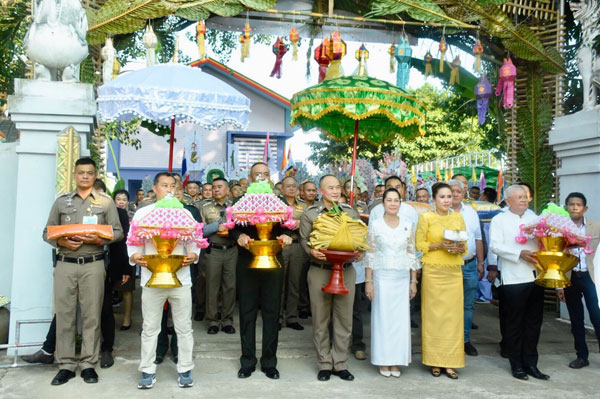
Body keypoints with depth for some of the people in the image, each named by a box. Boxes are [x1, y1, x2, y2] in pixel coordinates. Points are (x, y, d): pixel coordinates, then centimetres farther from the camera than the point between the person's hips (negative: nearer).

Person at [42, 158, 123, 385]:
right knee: (64, 314, 3)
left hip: (93, 264, -1)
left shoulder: (106, 202, 6)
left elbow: (117, 232, 2)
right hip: (65, 264, 2)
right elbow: (47, 232, 10)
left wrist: (97, 239, -15)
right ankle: (66, 365, 12)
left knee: (91, 315, 2)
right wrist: (61, 242, -10)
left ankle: (88, 364, 11)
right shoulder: (61, 201, 11)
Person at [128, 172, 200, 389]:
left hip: (180, 278, 1)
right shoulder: (142, 213, 4)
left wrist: (193, 254, -14)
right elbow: (133, 241, 2)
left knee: (184, 327, 7)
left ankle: (184, 369, 20)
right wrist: (135, 256, -17)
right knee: (150, 328, 8)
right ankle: (147, 370, 21)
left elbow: (193, 240, 5)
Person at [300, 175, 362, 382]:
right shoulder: (309, 214, 3)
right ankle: (324, 364, 17)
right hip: (320, 270, -2)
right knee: (320, 319, 4)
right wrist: (312, 251, -18)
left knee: (344, 318, 6)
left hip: (346, 270, 2)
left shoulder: (351, 212, 9)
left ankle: (340, 363, 19)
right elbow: (304, 239, 2)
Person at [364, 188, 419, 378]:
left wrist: (413, 281, 6)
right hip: (382, 277, -2)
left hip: (402, 278, 2)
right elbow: (370, 255, -1)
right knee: (382, 318, 2)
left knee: (401, 319, 4)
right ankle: (383, 362, 14)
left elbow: (412, 255, 9)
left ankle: (396, 362, 17)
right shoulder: (375, 225, 0)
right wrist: (368, 281, -5)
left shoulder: (408, 226, 7)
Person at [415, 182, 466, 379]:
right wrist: (439, 245, -14)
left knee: (453, 315, 1)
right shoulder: (425, 217, 1)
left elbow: (465, 244, 15)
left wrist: (460, 248, -6)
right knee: (434, 314, -1)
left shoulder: (458, 217, 12)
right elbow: (419, 244, -1)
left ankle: (450, 362, 10)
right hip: (433, 271, -3)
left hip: (454, 271, 3)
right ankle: (434, 361, 10)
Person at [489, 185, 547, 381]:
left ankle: (530, 363, 21)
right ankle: (516, 364, 16)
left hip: (535, 276, 5)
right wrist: (520, 253, -20)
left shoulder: (534, 218, 15)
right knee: (514, 323, 5)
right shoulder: (499, 220, 1)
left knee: (534, 322, 10)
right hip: (513, 278, -5)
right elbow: (495, 245, -10)